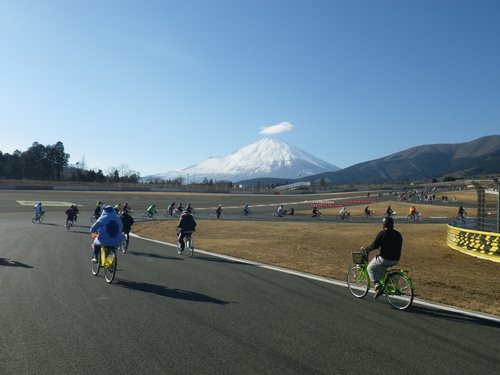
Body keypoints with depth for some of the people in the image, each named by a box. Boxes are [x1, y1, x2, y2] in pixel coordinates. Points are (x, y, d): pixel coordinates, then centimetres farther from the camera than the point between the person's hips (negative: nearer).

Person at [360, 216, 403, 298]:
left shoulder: (382, 233, -12)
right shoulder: (398, 234, 9)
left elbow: (374, 246, -14)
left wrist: (365, 248, 4)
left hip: (385, 259, -7)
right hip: (396, 260, 7)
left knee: (370, 268, 14)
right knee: (381, 267, 34)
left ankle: (377, 285, -4)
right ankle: (381, 285, 33)